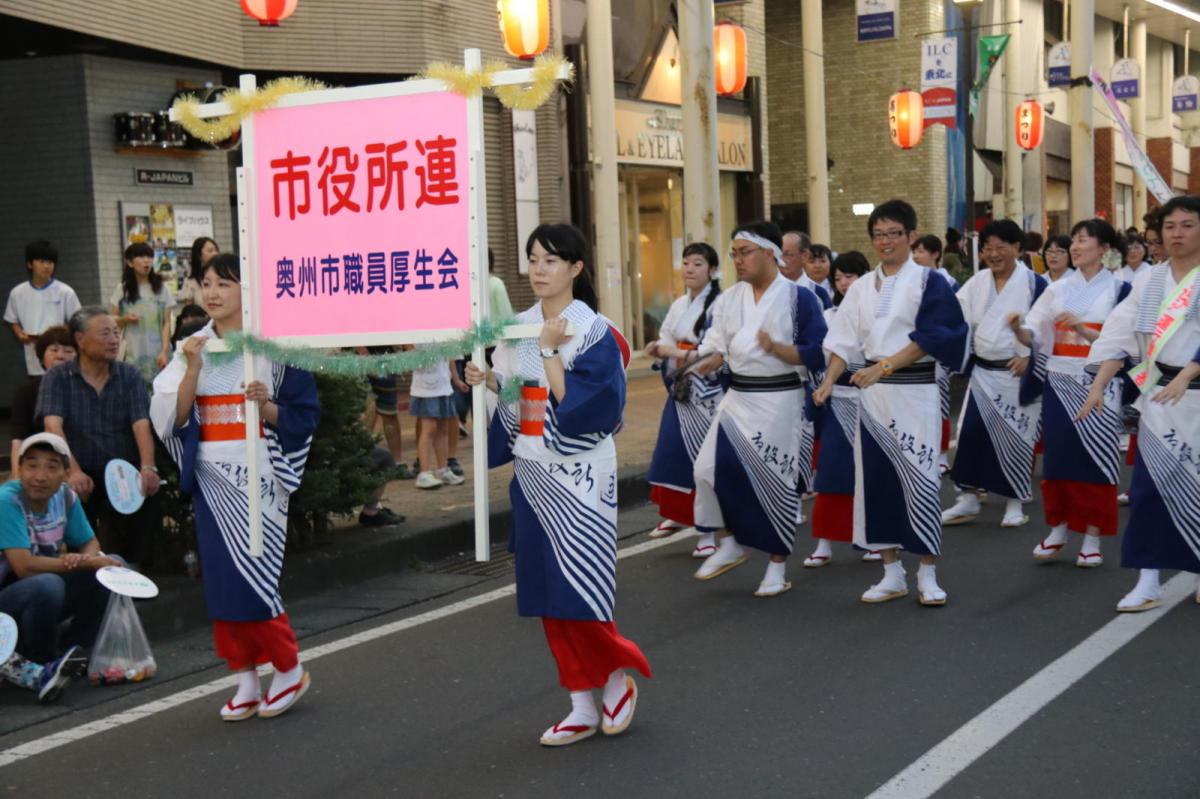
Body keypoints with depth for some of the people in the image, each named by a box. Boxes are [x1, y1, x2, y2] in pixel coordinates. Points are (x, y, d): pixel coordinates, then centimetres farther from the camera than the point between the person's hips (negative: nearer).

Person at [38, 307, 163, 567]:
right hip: (80, 476, -1)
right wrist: (73, 471, -28)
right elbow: (53, 426, -11)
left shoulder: (130, 375, 9)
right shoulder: (57, 378, 4)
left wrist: (148, 468, -23)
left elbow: (141, 425, -3)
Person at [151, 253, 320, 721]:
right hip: (211, 477, 5)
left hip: (256, 476, -4)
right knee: (221, 577, 5)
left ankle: (290, 670, 11)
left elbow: (303, 414, -2)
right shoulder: (193, 349, 7)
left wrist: (268, 406, -20)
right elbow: (172, 418, 0)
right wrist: (193, 369, -12)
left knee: (251, 573, -7)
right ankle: (246, 681, 14)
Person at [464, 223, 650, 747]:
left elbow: (580, 405, -18)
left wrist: (550, 351, -18)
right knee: (548, 591, 6)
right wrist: (487, 381, -6)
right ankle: (583, 707, 15)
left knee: (577, 587, -7)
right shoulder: (517, 328, 8)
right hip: (532, 471, 6)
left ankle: (617, 675, 19)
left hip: (579, 475, -6)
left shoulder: (594, 332, -9)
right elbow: (514, 403, 12)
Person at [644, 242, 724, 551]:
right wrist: (659, 349, -9)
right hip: (680, 390, 7)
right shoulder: (679, 305, 12)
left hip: (707, 393, -7)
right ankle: (677, 514, 25)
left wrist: (678, 353, -20)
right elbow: (666, 341, 14)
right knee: (672, 452, 9)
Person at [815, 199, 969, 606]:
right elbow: (845, 342, 10)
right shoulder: (861, 287, 11)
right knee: (876, 477, 5)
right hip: (872, 391, 5)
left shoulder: (928, 282, -3)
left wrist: (883, 367, -21)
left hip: (916, 390, -5)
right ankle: (892, 574, 15)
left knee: (918, 477, -6)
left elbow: (927, 338, -13)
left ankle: (927, 576, 5)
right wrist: (828, 382, -3)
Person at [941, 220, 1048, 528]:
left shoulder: (1034, 283, -5)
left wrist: (1028, 355, -16)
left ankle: (1015, 503, 16)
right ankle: (968, 499, 11)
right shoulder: (976, 284, 9)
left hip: (1018, 373, -4)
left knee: (1015, 436, 2)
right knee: (971, 433, 0)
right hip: (982, 372, 4)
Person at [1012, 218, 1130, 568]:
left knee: (1094, 455, -3)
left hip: (1097, 383, -3)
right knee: (1057, 454, 3)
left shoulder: (1117, 289, 1)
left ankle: (1092, 536, 4)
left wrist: (1082, 329, -21)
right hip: (1059, 381, 3)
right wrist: (1018, 329, -19)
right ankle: (1058, 529, 14)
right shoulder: (1058, 289, 10)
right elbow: (1035, 335, 3)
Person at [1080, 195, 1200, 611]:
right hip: (1158, 396, 4)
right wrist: (1098, 386, -3)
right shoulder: (1147, 280, 8)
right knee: (1152, 484, 1)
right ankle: (1148, 583, 5)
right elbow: (1120, 334, 5)